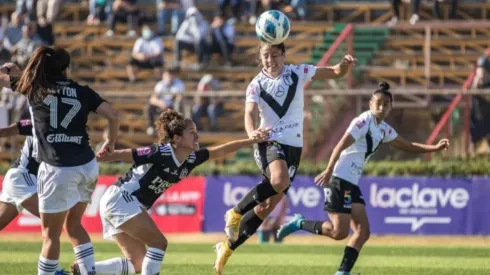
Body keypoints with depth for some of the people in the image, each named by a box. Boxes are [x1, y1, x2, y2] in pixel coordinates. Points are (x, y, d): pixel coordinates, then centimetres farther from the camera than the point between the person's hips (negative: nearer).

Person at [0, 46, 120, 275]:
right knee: (73, 224, 22)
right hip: (87, 167, 4)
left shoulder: (34, 87, 5)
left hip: (58, 170, -4)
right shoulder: (83, 92, 8)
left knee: (50, 234, 5)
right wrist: (111, 143, 19)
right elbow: (113, 116, 2)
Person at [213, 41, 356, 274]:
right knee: (279, 180, -37)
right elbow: (250, 113, -20)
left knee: (269, 204, 2)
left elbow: (335, 72, 5)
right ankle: (236, 213, -19)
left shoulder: (298, 73, 2)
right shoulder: (256, 85, -5)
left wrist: (345, 65, -18)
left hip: (294, 146, 4)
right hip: (270, 143, -4)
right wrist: (252, 133, -42)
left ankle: (227, 248, 15)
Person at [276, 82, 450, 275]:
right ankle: (299, 223, 3)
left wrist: (435, 148, 21)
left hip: (352, 184, 9)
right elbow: (341, 145, -20)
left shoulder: (384, 129, 17)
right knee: (340, 232, -14)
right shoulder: (363, 121, -9)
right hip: (339, 179, -9)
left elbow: (408, 146, 29)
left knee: (363, 231, 0)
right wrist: (329, 170, -31)